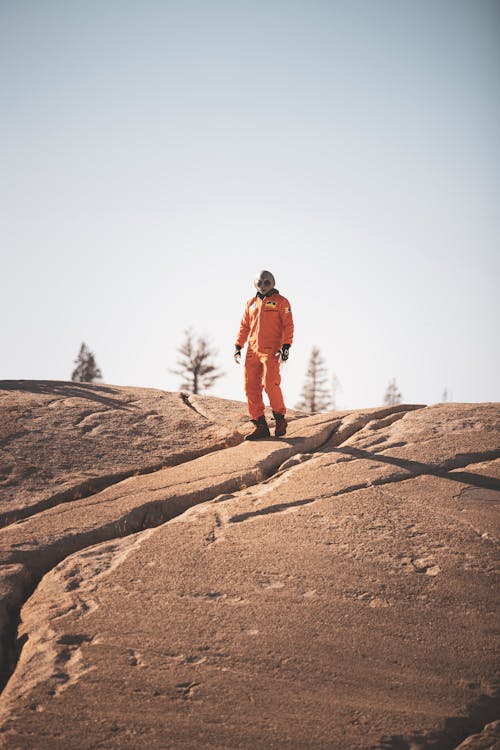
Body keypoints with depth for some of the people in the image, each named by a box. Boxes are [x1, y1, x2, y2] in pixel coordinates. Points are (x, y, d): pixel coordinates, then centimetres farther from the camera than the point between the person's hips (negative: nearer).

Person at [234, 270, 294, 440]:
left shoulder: (281, 302, 4)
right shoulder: (251, 303, 19)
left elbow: (288, 325, -3)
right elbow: (244, 326, 22)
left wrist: (286, 346, -13)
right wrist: (238, 346, 13)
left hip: (271, 351, -5)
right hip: (252, 351, 5)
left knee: (270, 384, -18)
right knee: (251, 387, -2)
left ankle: (280, 419, 2)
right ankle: (260, 426, 2)